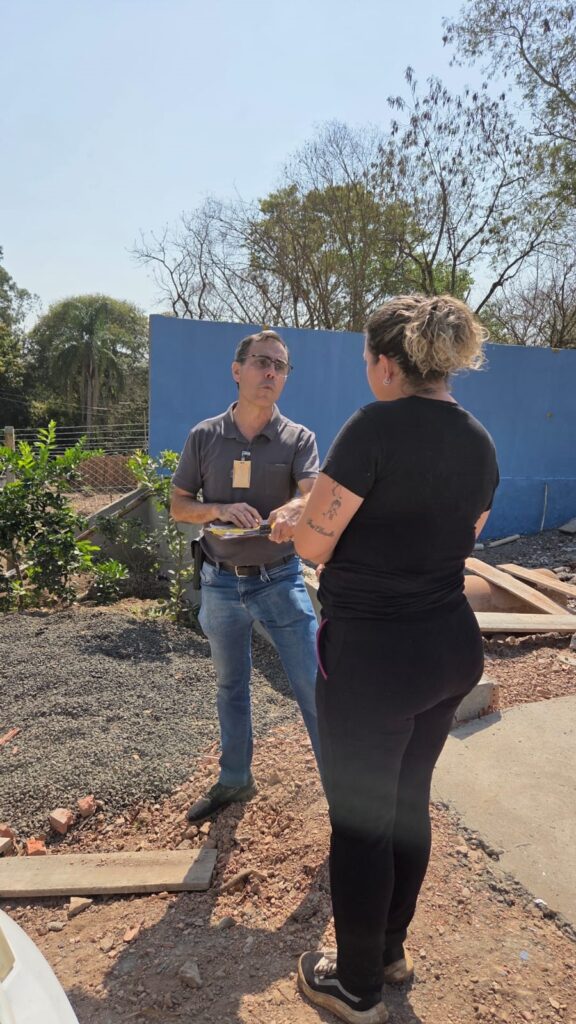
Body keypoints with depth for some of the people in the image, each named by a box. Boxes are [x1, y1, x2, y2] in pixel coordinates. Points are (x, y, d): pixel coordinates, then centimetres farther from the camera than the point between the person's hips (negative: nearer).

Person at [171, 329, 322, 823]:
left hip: (280, 581, -2)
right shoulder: (204, 436, -2)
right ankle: (235, 779, 38)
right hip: (221, 583, 2)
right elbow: (178, 506, 1)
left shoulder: (299, 439, -7)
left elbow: (316, 497, -23)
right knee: (231, 686, 18)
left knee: (314, 685, -1)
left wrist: (293, 510, -46)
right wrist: (220, 510, -19)